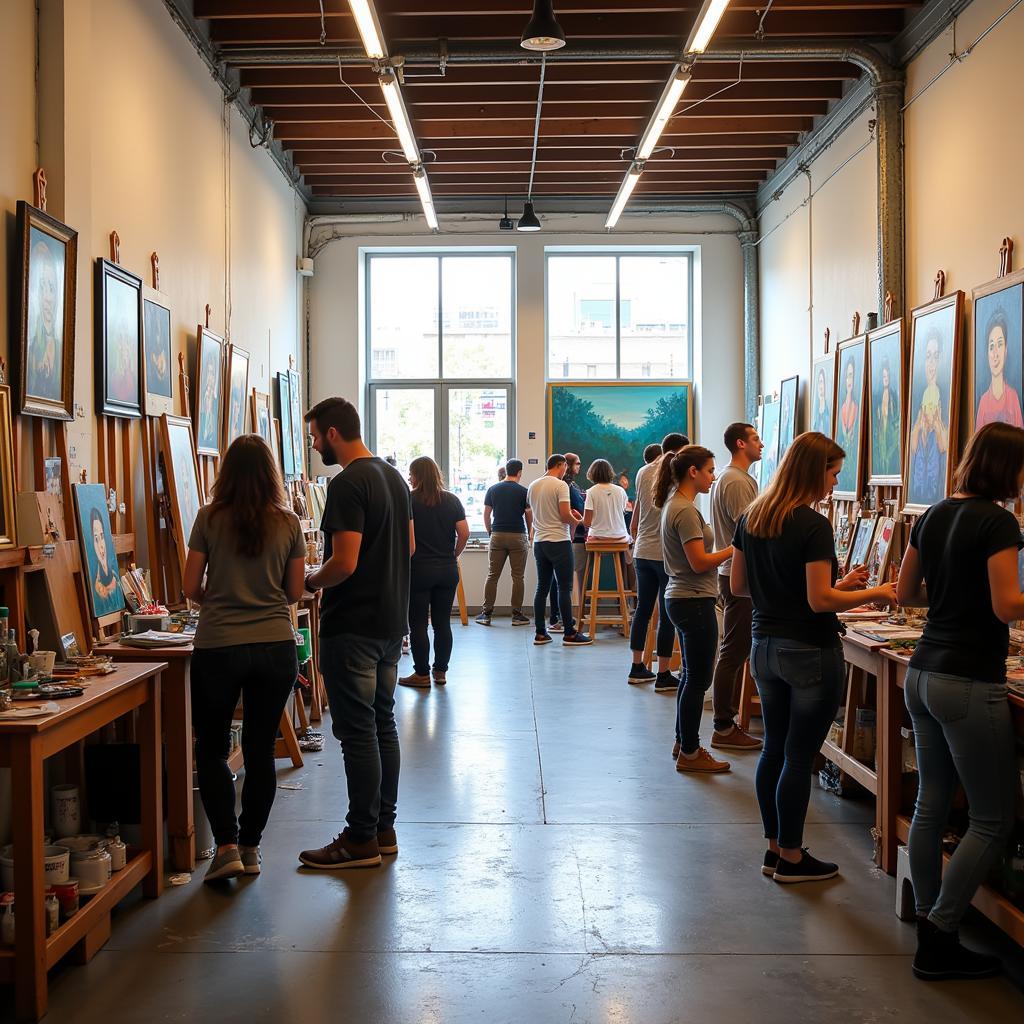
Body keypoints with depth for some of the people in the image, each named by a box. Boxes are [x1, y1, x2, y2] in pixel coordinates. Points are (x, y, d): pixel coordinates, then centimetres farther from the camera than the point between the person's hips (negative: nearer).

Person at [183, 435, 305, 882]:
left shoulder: (210, 519, -3)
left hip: (217, 647, -1)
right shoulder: (289, 523, 0)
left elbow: (192, 588, 0)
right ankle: (250, 847, 19)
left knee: (211, 749, 13)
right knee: (260, 751, 11)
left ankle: (226, 846, 4)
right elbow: (295, 592, 5)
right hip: (275, 647, 2)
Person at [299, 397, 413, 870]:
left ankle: (361, 840, 4)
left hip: (353, 627, -10)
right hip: (391, 622, 10)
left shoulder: (347, 485, -18)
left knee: (357, 732, -3)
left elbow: (344, 563, -23)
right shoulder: (394, 477, 12)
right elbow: (409, 545, 19)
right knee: (383, 724, 14)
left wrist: (310, 582, -6)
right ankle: (384, 827, 23)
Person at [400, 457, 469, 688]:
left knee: (418, 624, 4)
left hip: (418, 569, -4)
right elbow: (464, 533, -2)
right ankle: (441, 671, 16)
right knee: (442, 623, 10)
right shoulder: (452, 500, 4)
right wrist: (453, 555, 11)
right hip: (447, 569, 4)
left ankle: (422, 674, 7)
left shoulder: (409, 500, -7)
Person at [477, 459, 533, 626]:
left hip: (497, 536, 2)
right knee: (517, 577, 3)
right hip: (518, 537, -2)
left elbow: (486, 514, 6)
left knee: (492, 576, 6)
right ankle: (517, 615, 4)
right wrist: (529, 535, 17)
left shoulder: (492, 489, 4)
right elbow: (529, 517, 2)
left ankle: (486, 614, 6)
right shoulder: (523, 491, -4)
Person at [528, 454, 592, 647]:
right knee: (565, 588, -3)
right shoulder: (561, 485, -12)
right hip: (559, 542, -7)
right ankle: (570, 634, -2)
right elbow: (565, 516, -18)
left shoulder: (533, 486, 12)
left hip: (539, 542, 7)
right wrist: (579, 521, 2)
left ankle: (540, 633, 10)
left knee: (542, 587, 10)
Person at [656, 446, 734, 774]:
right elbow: (699, 562, -21)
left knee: (691, 675, 18)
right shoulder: (686, 511, -18)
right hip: (695, 602, -10)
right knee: (698, 679, -2)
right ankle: (689, 754, 6)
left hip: (680, 598, 10)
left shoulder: (673, 505, 13)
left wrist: (731, 548, 13)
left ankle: (683, 743, 28)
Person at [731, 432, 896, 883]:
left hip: (765, 647, 8)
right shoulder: (814, 526, -18)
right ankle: (791, 858, 13)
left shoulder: (750, 518, 5)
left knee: (774, 748, 16)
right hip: (810, 653, -7)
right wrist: (875, 593, -9)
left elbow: (738, 586, 10)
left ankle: (774, 847, 25)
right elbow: (820, 601, -20)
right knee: (799, 756, 3)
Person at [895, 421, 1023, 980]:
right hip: (969, 683, -8)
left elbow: (905, 593, 16)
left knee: (931, 803, 14)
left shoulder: (934, 515, 10)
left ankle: (929, 925, 21)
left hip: (924, 672, 8)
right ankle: (939, 940, 4)